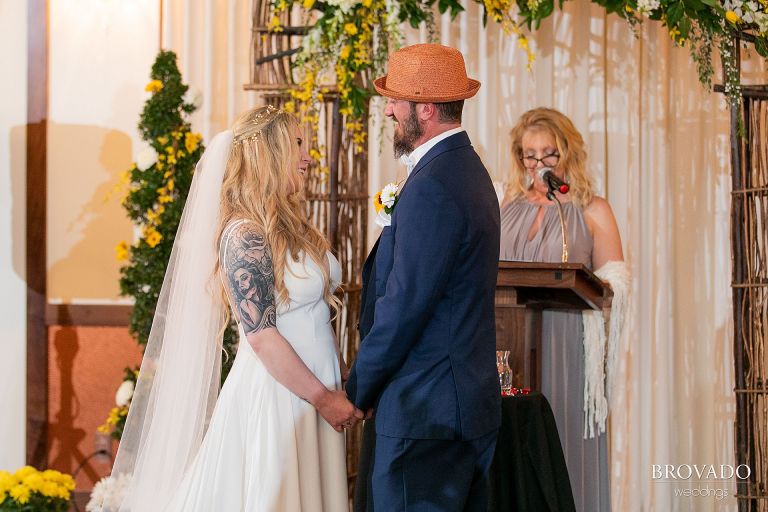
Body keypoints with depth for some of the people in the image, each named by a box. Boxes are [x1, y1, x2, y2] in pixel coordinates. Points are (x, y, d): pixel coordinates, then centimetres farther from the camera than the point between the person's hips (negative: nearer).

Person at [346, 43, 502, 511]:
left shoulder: (432, 188, -19)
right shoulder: (468, 169, 13)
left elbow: (403, 308, -19)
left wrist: (358, 392, -8)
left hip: (426, 411, -10)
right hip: (470, 401, 10)